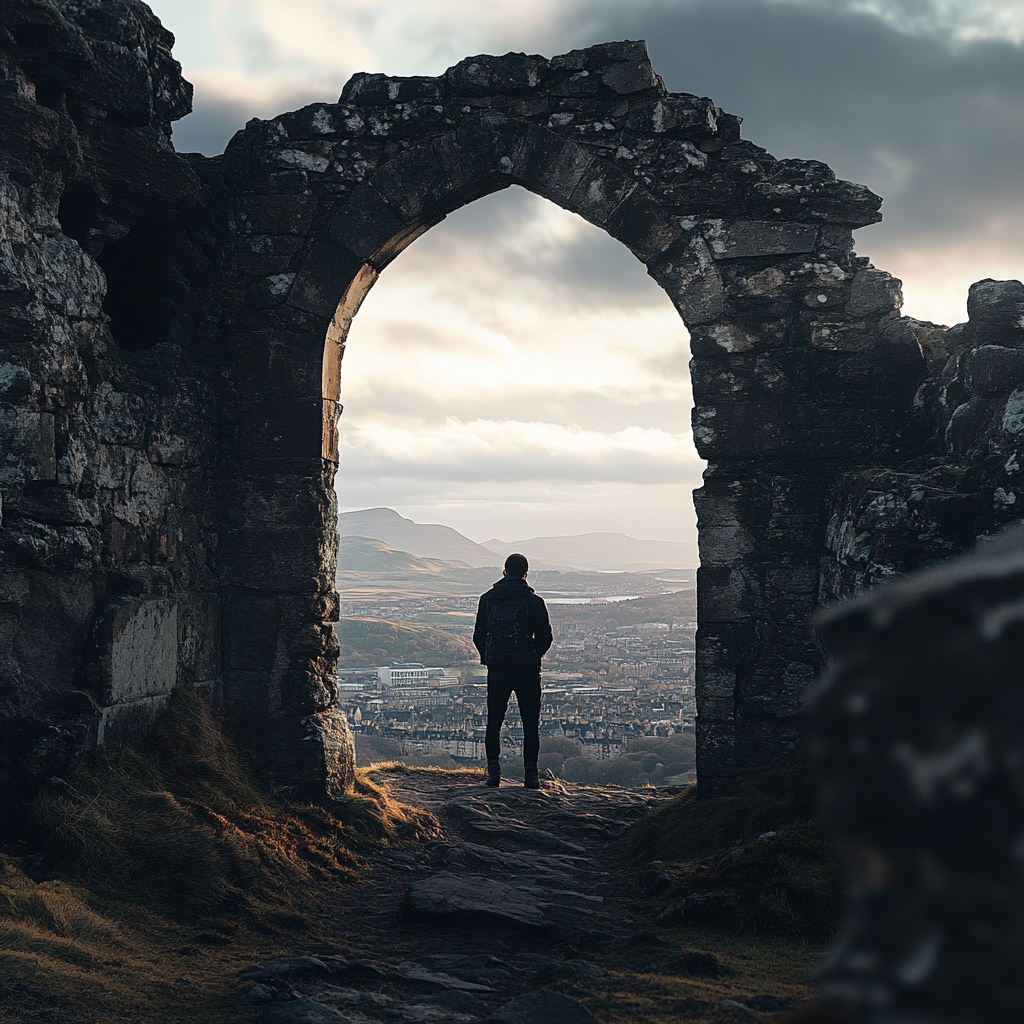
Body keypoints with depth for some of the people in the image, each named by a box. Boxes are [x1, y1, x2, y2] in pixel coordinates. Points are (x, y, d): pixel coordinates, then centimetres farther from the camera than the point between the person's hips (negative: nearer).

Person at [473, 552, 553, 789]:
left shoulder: (487, 599, 4)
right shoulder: (534, 601, -3)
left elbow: (478, 636, 5)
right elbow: (545, 637, -2)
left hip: (497, 670, 2)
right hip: (527, 670, -2)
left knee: (493, 722, 10)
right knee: (530, 723, 5)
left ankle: (493, 772, 6)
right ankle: (530, 774, 0)